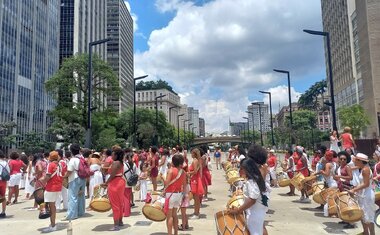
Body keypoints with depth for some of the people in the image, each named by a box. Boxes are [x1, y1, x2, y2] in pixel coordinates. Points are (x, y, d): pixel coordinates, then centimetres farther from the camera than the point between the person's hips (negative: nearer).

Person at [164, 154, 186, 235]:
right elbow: (184, 185, 9)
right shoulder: (183, 172, 2)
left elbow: (166, 183, -21)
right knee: (174, 214, 20)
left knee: (169, 215, 2)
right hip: (179, 194, 6)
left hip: (170, 194, -6)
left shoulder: (171, 170, -15)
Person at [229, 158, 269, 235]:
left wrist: (238, 210, -26)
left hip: (254, 213, -10)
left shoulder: (251, 182, -26)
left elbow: (252, 200, -29)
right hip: (259, 211, 10)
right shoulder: (256, 178, 4)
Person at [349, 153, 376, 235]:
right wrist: (355, 188, 9)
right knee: (362, 215, 18)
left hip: (367, 195, -10)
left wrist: (354, 190, -22)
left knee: (368, 216, -1)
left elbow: (366, 184, -24)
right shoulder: (363, 169, 9)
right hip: (363, 195, 10)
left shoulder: (365, 169, -20)